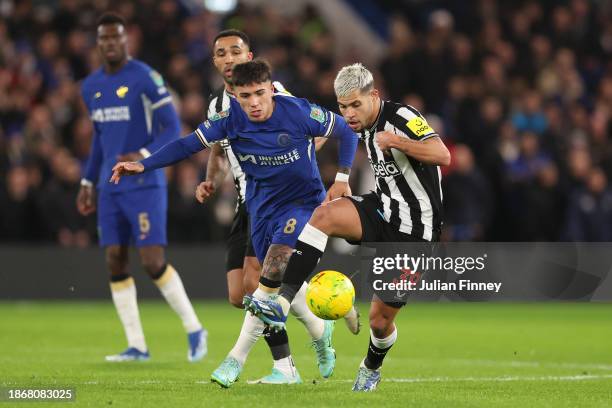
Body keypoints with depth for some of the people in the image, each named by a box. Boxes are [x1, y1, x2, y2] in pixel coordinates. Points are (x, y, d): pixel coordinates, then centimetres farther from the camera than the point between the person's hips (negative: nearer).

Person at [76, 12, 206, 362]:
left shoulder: (146, 78, -11)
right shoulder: (91, 87, 11)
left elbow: (173, 129, -11)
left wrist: (143, 156, -27)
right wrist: (88, 183, 18)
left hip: (145, 186, -7)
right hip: (111, 188, 7)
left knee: (153, 261, -12)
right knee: (115, 262, 1)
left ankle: (194, 329, 6)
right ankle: (137, 346, 7)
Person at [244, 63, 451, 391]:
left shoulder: (402, 118, -19)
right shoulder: (364, 126, 6)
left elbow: (443, 156, -33)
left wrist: (395, 141, -41)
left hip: (413, 234, -7)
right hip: (383, 211, 7)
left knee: (380, 320, 2)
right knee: (325, 214, -26)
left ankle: (372, 367, 40)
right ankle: (281, 304, -33)